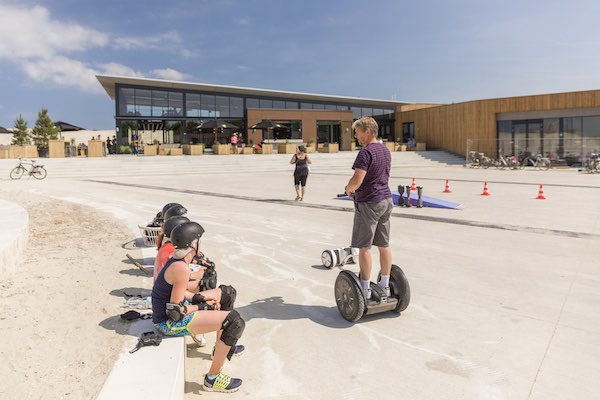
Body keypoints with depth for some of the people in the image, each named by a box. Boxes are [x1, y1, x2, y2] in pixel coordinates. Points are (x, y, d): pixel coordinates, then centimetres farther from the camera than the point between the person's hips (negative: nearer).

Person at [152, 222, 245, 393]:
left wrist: (200, 298, 4)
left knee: (223, 294, 22)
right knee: (234, 321, -20)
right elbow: (175, 311, -24)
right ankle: (212, 379, -6)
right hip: (170, 322, -10)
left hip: (171, 310, 10)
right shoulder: (181, 268, -26)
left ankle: (221, 348, 36)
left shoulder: (176, 260, 3)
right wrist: (201, 306, -10)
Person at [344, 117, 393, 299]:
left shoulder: (366, 152, -18)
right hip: (386, 200, 9)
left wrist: (348, 189, -4)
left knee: (364, 247, 2)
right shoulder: (385, 150, 12)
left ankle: (365, 289, 10)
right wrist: (355, 188, 17)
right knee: (384, 245, 13)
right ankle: (385, 286, 23)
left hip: (368, 203, -9)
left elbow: (356, 181, -26)